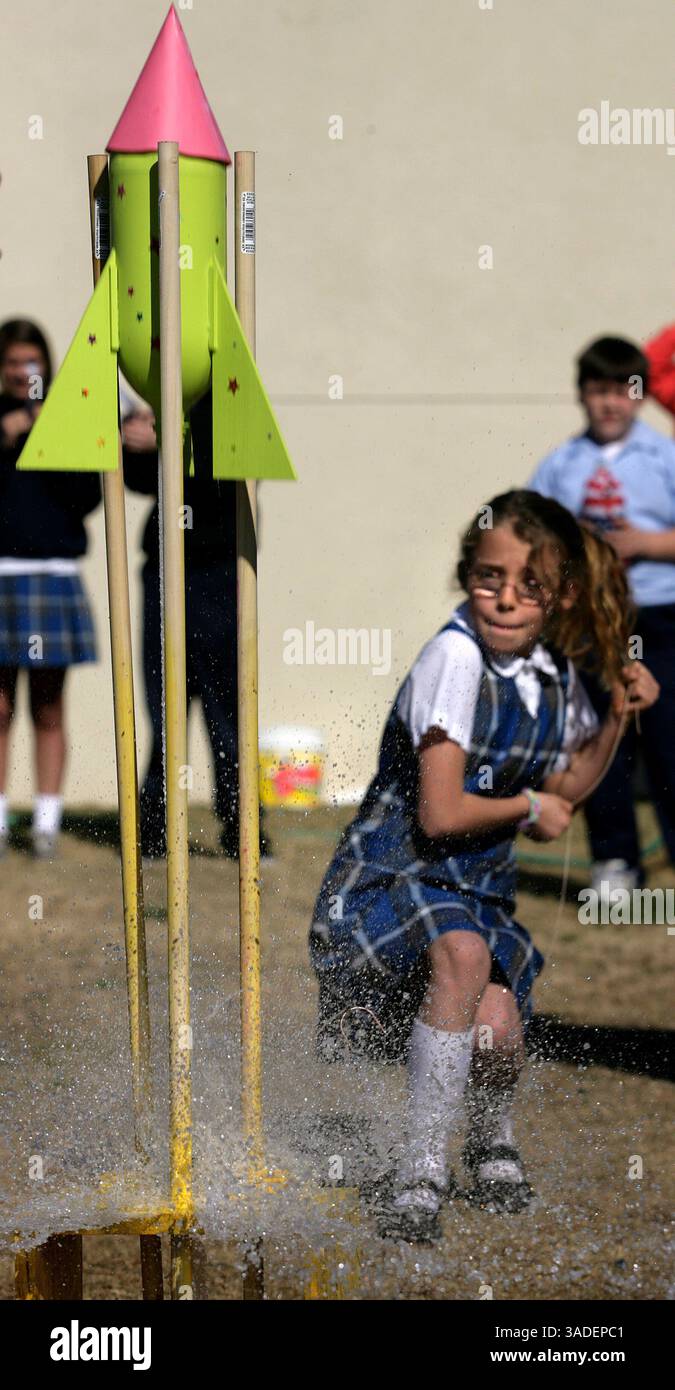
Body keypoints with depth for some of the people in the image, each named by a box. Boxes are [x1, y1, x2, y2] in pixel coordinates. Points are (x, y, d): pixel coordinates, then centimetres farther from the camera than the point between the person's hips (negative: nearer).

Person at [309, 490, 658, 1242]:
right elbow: (441, 814, -21)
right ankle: (422, 1169, -28)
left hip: (475, 890, 6)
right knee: (462, 953, -38)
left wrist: (618, 716, 8)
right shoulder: (456, 657, -19)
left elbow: (562, 790, 20)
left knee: (496, 1038, -20)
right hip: (390, 874, -6)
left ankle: (492, 1140, 16)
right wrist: (526, 806, -5)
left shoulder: (554, 674, 3)